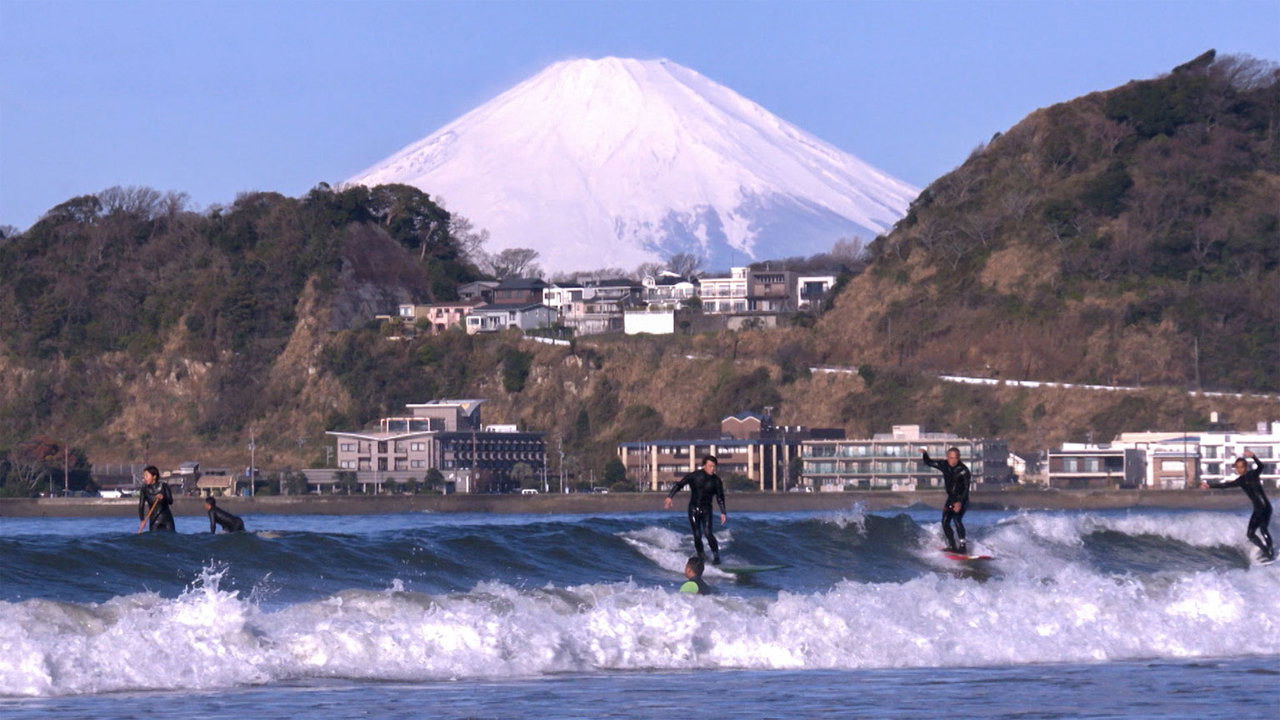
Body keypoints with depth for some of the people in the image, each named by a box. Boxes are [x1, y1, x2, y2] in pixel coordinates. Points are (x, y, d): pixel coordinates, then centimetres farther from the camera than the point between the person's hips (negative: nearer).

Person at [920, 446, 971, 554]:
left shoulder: (963, 470, -17)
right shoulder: (944, 465, 0)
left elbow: (966, 488, -21)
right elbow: (928, 462, 13)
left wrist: (960, 502, -34)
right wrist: (925, 454, -8)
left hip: (962, 499, -7)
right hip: (951, 498, 7)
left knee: (957, 519, -24)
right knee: (945, 522, -4)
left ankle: (963, 546, -25)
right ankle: (952, 546, 3)